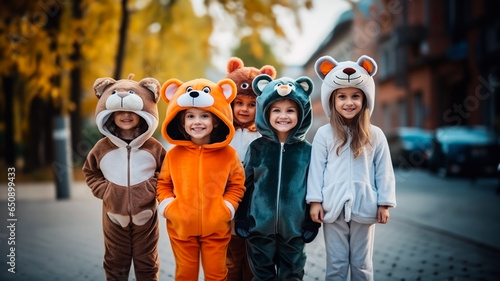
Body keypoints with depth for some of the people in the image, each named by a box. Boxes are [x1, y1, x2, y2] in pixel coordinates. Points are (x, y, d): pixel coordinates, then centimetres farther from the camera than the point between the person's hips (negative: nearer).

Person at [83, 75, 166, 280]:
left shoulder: (153, 147, -8)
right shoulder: (103, 147, -5)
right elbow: (90, 172, 9)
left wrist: (154, 186, -12)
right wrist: (102, 190, -5)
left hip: (145, 215, -1)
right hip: (114, 216, 1)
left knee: (147, 264, 13)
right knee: (115, 264, 15)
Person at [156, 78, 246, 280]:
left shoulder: (227, 154, -5)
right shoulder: (174, 155, -2)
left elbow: (237, 185, 3)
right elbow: (163, 184, 8)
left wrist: (227, 208, -9)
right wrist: (168, 207, -6)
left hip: (216, 227, -1)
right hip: (181, 226, 1)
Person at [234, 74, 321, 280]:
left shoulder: (306, 151, 0)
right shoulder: (257, 148, -1)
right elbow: (245, 187, 2)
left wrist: (312, 224, 2)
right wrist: (241, 221, 0)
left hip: (294, 228, 0)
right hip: (260, 226, 0)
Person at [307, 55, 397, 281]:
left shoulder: (375, 135, 2)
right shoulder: (324, 134, -2)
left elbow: (384, 170, 3)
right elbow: (316, 168, -1)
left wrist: (384, 203, 0)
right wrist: (315, 200, -5)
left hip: (364, 207, 1)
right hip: (333, 206, -1)